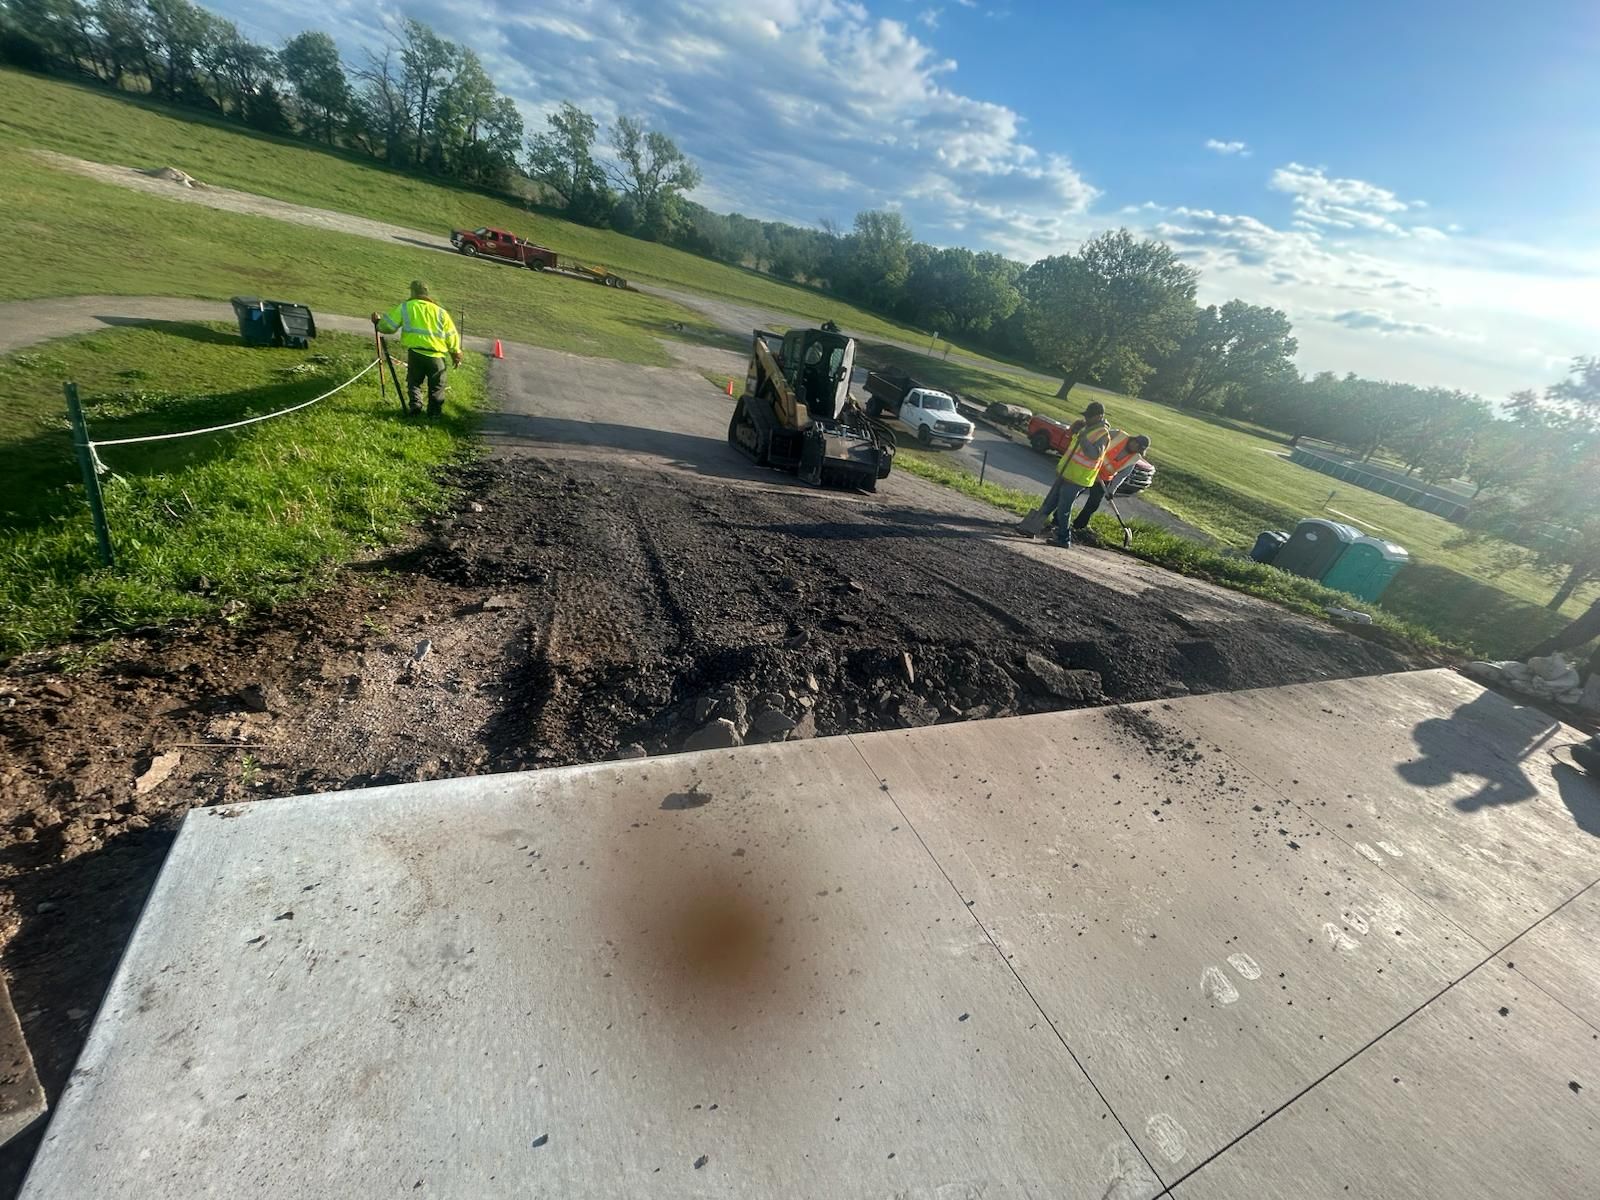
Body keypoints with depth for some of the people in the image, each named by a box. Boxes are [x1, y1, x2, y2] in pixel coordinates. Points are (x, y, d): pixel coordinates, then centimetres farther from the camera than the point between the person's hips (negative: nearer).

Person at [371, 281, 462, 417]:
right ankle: (435, 412, 5)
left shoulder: (405, 307, 8)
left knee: (414, 382, 16)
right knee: (436, 386, 11)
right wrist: (456, 354, 21)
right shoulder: (440, 312, 11)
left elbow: (389, 326, 7)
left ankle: (415, 406, 0)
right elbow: (451, 335, 9)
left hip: (415, 352, 0)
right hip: (436, 355, 1)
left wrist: (378, 323, 29)